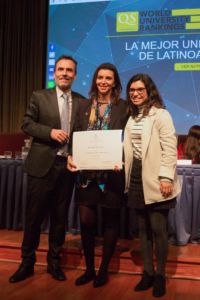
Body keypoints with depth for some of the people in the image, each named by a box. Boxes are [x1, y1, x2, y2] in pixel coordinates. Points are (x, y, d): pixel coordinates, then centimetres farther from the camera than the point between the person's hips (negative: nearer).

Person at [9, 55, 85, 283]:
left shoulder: (82, 102, 8)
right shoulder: (39, 96, 3)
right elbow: (26, 124, -1)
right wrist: (50, 132, -16)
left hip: (68, 166, 2)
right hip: (42, 165, -2)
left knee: (60, 217, 11)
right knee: (34, 215, 6)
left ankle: (54, 262, 27)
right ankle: (27, 262, 22)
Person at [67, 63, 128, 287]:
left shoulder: (124, 107, 0)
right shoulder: (85, 107, 10)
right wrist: (71, 156, -7)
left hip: (112, 173, -2)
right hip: (87, 172, 3)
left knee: (110, 221, 8)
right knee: (86, 221, 2)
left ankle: (103, 270, 24)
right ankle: (89, 269, 22)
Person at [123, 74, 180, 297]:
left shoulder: (161, 115, -6)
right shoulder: (131, 117, 14)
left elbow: (170, 149, -12)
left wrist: (166, 178, -18)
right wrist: (121, 167, 3)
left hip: (155, 180, -6)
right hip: (136, 179, 6)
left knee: (158, 229, -3)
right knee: (143, 229, 12)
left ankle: (160, 275, 15)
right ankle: (148, 272, 24)